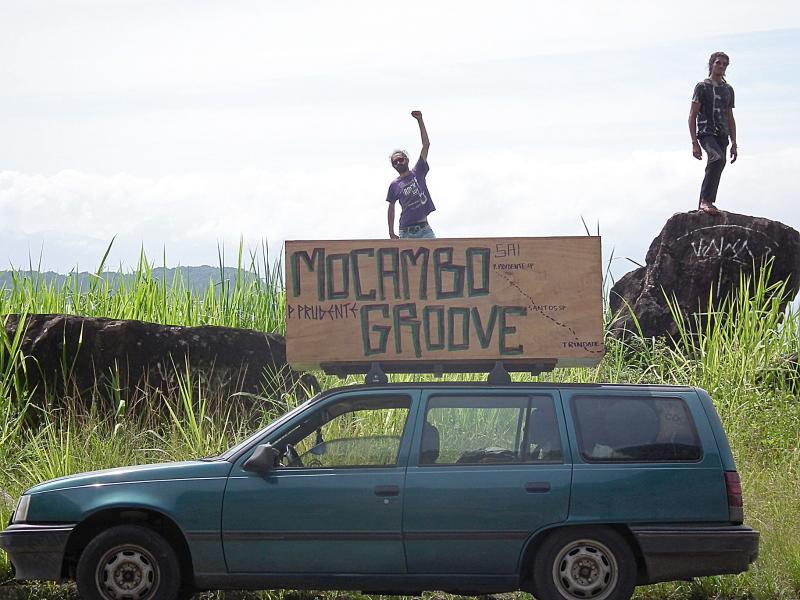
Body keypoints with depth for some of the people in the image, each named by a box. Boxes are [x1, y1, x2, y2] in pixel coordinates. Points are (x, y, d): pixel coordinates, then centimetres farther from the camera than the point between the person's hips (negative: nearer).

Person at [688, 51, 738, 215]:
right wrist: (694, 143, -10)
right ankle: (706, 200, -34)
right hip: (706, 133, -7)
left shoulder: (728, 89, 21)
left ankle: (703, 206, 10)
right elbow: (692, 117, -1)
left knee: (713, 171, 4)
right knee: (718, 159, -31)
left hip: (722, 136, 7)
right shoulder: (702, 87, 3)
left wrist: (734, 144, 17)